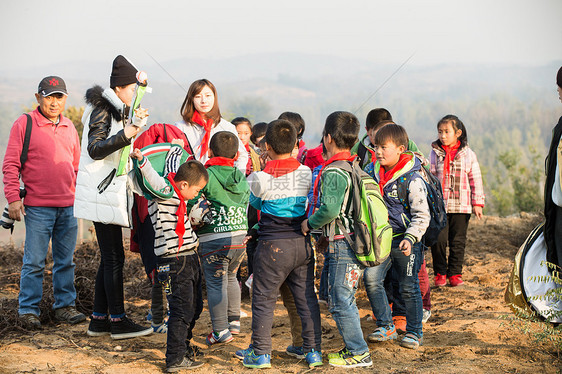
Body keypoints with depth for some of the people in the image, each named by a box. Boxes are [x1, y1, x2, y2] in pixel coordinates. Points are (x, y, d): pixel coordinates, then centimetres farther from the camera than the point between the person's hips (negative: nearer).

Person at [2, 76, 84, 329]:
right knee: (34, 262, -2)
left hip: (68, 207, 5)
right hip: (38, 208, -5)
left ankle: (64, 306, 19)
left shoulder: (69, 128, 14)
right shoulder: (25, 124, -2)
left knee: (66, 260, 10)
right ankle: (28, 309, 7)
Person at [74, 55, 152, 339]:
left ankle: (99, 319, 16)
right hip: (103, 194, -10)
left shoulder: (117, 111, 18)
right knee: (114, 257, -7)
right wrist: (124, 135, -28)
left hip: (111, 191, 10)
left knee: (109, 258, 11)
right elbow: (95, 150, -21)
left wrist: (136, 124, 23)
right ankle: (118, 321, -2)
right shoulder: (102, 110, -11)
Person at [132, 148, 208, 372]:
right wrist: (142, 160, -48)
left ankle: (183, 346, 36)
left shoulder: (175, 187, 11)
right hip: (175, 263, -10)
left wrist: (177, 146, 41)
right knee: (182, 309, -9)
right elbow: (152, 176, -31)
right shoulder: (164, 191, -12)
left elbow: (172, 163, 26)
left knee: (194, 307, 19)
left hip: (189, 259, 10)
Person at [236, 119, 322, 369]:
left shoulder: (259, 178, -12)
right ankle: (313, 351, 17)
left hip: (273, 245, -4)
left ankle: (260, 353, 13)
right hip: (303, 243, 4)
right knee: (306, 298, 12)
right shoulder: (307, 173, -2)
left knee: (263, 299, 7)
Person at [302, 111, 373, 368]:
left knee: (340, 301, -2)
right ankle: (354, 347, 25)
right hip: (356, 243, 10)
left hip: (342, 245, -10)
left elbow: (330, 209, -28)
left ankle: (359, 354, 3)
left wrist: (310, 224, -10)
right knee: (344, 299, 18)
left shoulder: (333, 172, -17)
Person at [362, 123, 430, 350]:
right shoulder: (375, 174, 5)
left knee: (409, 288, 3)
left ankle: (414, 332, 19)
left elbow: (422, 216, -14)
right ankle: (386, 326, 11)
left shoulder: (412, 180, -15)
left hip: (404, 241, -5)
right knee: (371, 279, -5)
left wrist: (410, 238, -25)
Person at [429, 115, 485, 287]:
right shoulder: (435, 154, 3)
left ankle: (455, 273, 16)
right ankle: (440, 273, 10)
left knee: (458, 241, 5)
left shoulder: (468, 154, 3)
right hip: (438, 205, 0)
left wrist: (477, 203, 3)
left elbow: (475, 179, 6)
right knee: (439, 240, -4)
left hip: (461, 206, 0)